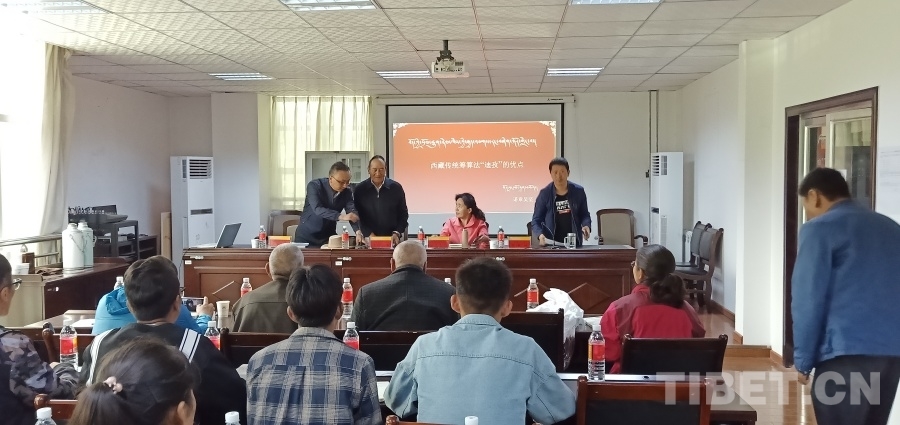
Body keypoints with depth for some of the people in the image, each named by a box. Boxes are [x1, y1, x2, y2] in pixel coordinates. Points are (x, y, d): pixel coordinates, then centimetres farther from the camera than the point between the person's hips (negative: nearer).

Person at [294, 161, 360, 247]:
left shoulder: (347, 193, -6)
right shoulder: (314, 186, -18)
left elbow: (352, 213, -15)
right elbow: (318, 209, -32)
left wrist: (358, 232, -35)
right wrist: (341, 217, -44)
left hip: (329, 236, 3)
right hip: (307, 235, -3)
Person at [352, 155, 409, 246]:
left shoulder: (396, 188, 4)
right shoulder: (359, 190, 4)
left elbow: (403, 215, 9)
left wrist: (397, 233, -4)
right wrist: (368, 234, -6)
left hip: (391, 239, 0)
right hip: (367, 240, 0)